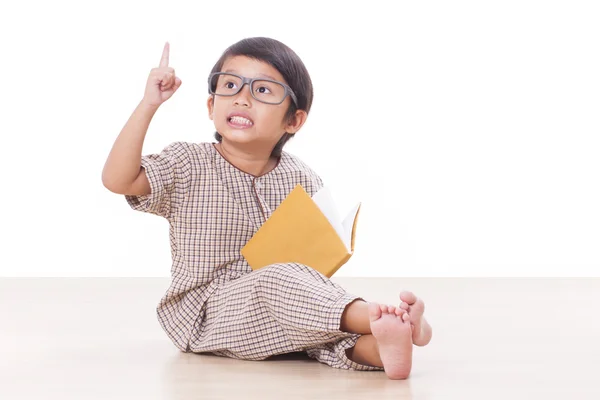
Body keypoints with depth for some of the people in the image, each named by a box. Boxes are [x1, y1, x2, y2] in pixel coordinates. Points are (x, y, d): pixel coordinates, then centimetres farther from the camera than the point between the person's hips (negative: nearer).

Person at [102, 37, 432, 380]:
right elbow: (117, 179, -15)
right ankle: (378, 317, -47)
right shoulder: (188, 166, -2)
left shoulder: (302, 181, 6)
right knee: (279, 280, -33)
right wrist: (149, 105, -19)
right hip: (204, 315, -4)